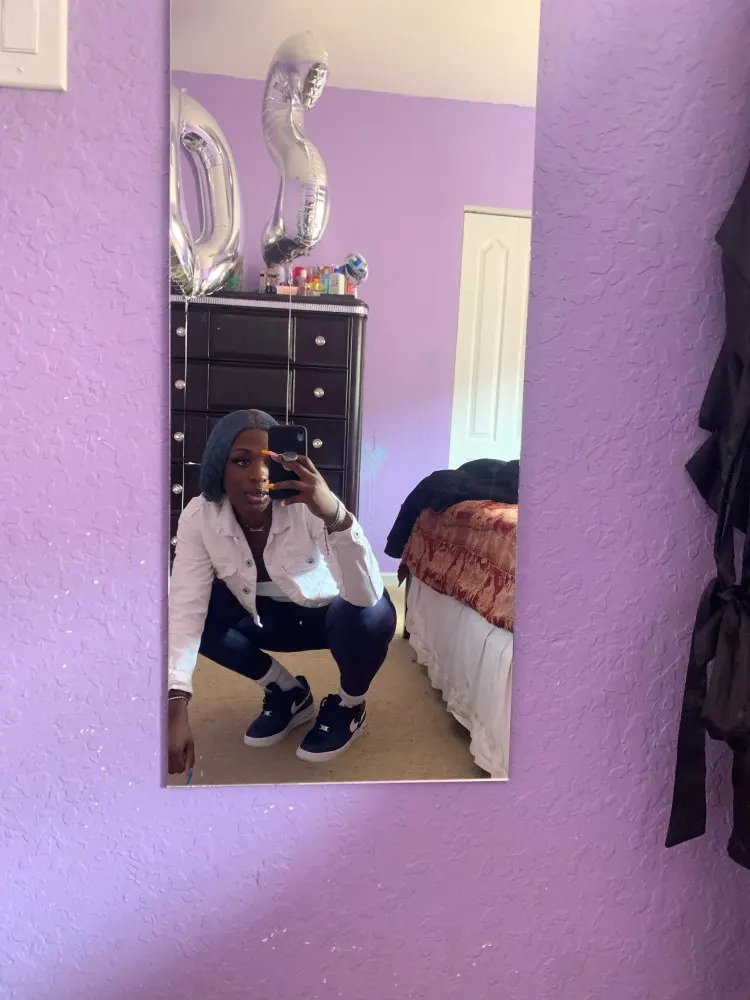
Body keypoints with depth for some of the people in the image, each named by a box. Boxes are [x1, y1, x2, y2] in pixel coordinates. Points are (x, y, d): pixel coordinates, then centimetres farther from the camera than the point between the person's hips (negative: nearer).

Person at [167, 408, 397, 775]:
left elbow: (366, 596, -41)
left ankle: (349, 704, 0)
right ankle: (288, 692, 4)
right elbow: (185, 608, -27)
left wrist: (336, 515, -57)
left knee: (369, 615, -35)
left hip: (332, 613, -3)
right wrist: (175, 706, -40)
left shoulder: (307, 507, -31)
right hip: (269, 617, 4)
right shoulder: (199, 515, -22)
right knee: (203, 614, -20)